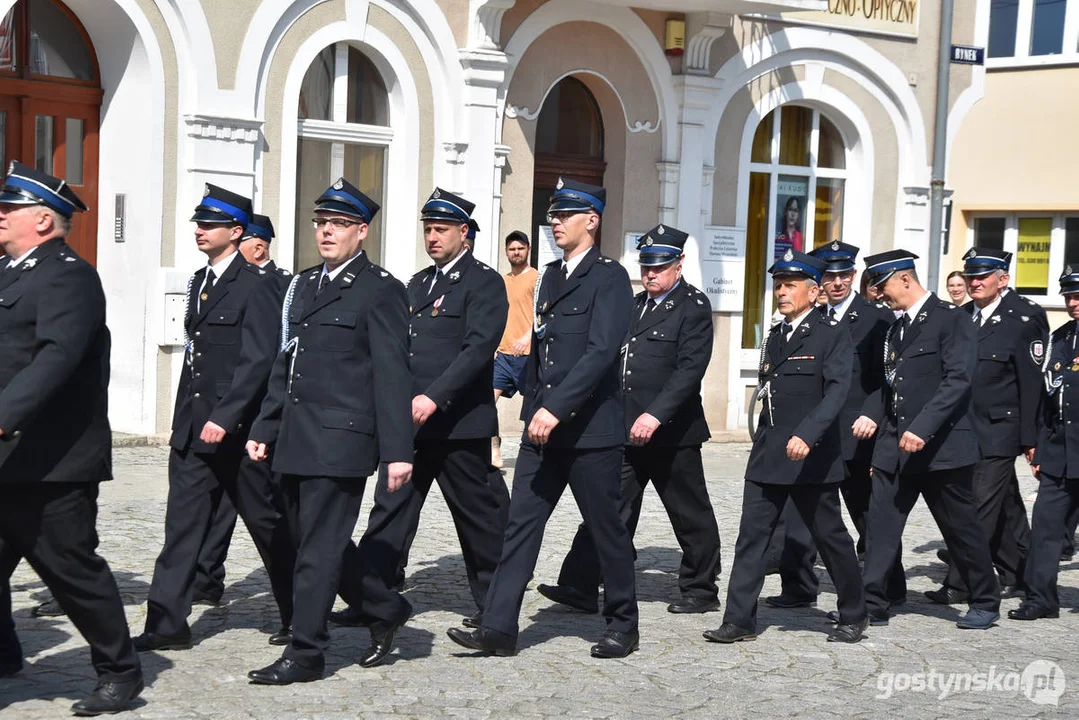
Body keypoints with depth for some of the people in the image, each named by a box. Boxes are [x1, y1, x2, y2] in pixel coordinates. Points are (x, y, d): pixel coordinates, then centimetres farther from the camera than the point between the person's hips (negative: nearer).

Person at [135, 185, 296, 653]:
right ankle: (167, 624, 6)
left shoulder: (257, 284, -11)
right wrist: (183, 422, 17)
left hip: (237, 429, -7)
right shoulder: (200, 281, 15)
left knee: (269, 525, 6)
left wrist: (224, 418, -22)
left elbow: (258, 360, -17)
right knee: (183, 523, 4)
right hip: (193, 430, 7)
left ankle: (298, 619, 20)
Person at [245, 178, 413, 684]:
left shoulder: (380, 291, -6)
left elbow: (392, 376, -11)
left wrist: (398, 451, -15)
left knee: (319, 548, -4)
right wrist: (264, 428, 17)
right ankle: (385, 610, 30)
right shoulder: (303, 286, 17)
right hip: (295, 442, 8)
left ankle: (305, 653, 6)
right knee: (309, 543, 13)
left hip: (340, 442, -8)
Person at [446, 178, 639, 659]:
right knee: (521, 523, 1)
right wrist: (532, 409, 13)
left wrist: (555, 408, -26)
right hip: (543, 428, 7)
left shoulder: (609, 277, -9)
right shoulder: (550, 277, 15)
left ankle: (623, 627, 20)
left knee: (606, 529, 5)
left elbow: (601, 352, -20)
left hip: (591, 428, -7)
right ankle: (499, 628, 1)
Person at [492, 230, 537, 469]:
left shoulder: (537, 278, -3)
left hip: (527, 354, -6)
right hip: (502, 353, 6)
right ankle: (494, 453, -1)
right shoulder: (501, 281, 17)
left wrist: (528, 337, -26)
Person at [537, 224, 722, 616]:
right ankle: (580, 588, -1)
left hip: (670, 433, -6)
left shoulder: (693, 306, -7)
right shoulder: (635, 304, 16)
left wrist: (656, 415, -27)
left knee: (691, 516, 7)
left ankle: (701, 591, 21)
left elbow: (690, 368, -18)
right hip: (627, 431, 6)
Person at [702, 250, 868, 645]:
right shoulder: (775, 337, 16)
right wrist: (763, 443, 17)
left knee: (830, 537, 5)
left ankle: (853, 617, 21)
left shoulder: (832, 335, -6)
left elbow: (836, 391, -18)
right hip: (768, 456, 6)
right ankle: (739, 620, 2)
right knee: (751, 535, 0)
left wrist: (807, 435, -30)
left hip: (811, 457, -6)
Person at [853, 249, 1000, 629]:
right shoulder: (896, 327, 16)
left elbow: (959, 380, -18)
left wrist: (923, 428, -26)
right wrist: (873, 415, 3)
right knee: (881, 524, 0)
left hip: (940, 446, -7)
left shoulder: (951, 319, -9)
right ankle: (872, 604, 3)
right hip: (895, 444, 7)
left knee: (961, 528, 5)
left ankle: (985, 603, 21)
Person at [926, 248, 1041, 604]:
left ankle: (958, 584, -5)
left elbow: (1031, 386, -6)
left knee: (981, 508, -7)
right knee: (1001, 509, 15)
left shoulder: (1021, 324, -5)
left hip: (998, 434, -5)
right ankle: (1015, 575, 26)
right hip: (963, 431, 5)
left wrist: (1029, 438, -8)